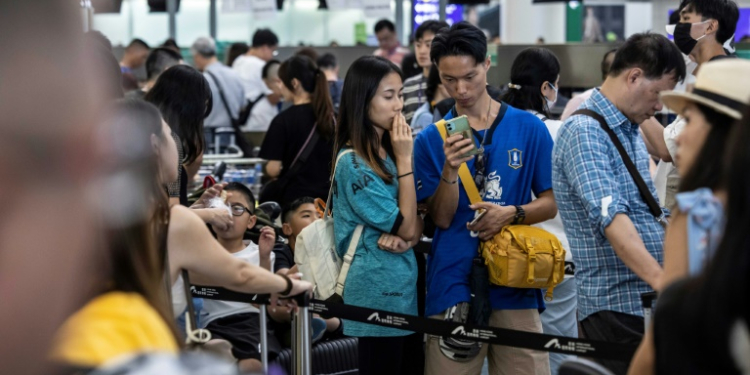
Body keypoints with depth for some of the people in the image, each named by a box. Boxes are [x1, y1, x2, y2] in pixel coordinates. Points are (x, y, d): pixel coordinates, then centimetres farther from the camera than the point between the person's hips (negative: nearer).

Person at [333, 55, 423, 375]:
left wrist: (405, 236, -14)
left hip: (401, 282, 8)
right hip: (379, 288, -8)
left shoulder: (388, 153, 9)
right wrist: (405, 159, -14)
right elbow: (405, 225, -16)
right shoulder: (353, 163, -16)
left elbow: (416, 226, 10)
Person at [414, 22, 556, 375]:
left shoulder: (529, 128, 3)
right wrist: (450, 169, -17)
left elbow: (551, 202, 6)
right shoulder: (431, 139, 4)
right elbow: (441, 218, 0)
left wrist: (511, 214, -13)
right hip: (453, 283, 0)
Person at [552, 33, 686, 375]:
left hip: (649, 300, 9)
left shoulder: (631, 131, 16)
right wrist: (662, 280, -37)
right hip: (616, 305, -9)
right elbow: (610, 215, -27)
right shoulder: (584, 132, -14)